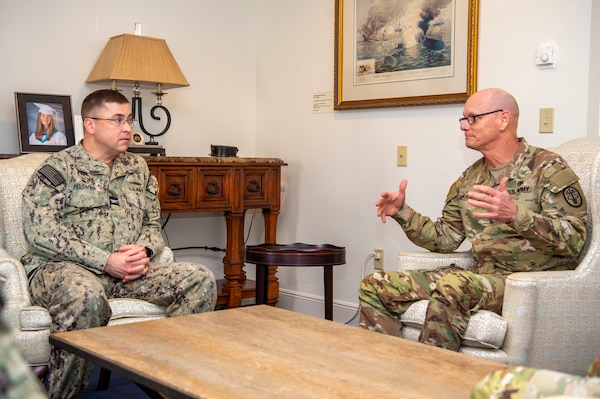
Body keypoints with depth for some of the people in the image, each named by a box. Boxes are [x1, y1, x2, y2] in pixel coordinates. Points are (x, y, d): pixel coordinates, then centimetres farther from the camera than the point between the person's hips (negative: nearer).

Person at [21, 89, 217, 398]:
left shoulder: (137, 168, 18)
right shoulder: (57, 168, 0)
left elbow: (153, 224, 21)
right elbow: (40, 233, -12)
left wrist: (144, 251, -5)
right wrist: (106, 261, -18)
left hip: (130, 269, 5)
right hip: (63, 268, -5)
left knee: (200, 279, -15)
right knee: (87, 296, -41)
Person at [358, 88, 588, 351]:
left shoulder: (548, 168, -6)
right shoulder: (470, 178, 15)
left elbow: (575, 239, -17)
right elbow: (445, 239, 17)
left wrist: (516, 215, -33)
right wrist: (402, 213, 3)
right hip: (480, 275, 7)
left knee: (453, 285, -38)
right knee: (374, 286, -3)